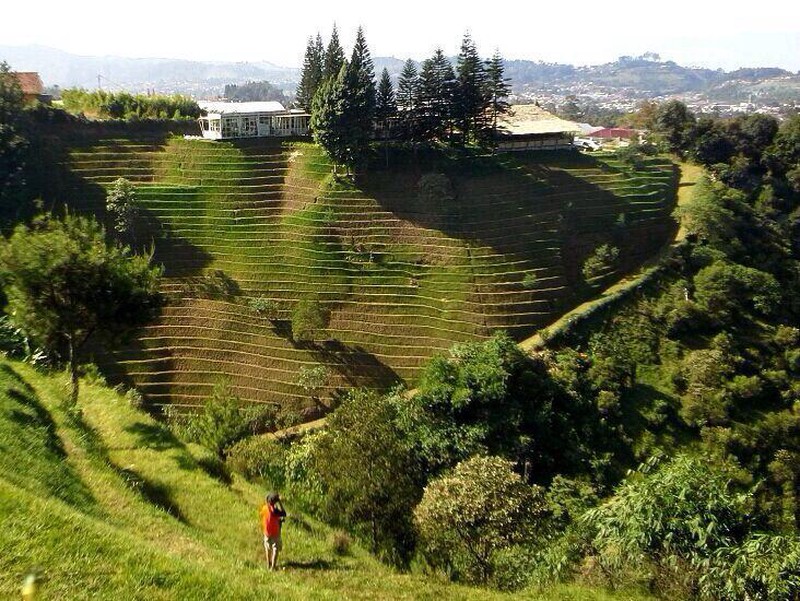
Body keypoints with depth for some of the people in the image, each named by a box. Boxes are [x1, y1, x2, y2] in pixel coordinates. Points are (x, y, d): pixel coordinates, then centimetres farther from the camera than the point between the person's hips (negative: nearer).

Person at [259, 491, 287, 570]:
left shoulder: (264, 508, -10)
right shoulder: (274, 509, -28)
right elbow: (284, 514, -21)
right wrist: (280, 503, -21)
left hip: (266, 532, 6)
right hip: (275, 533, -6)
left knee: (268, 549, 24)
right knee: (275, 549, 8)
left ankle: (269, 564, 36)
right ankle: (273, 566, 7)